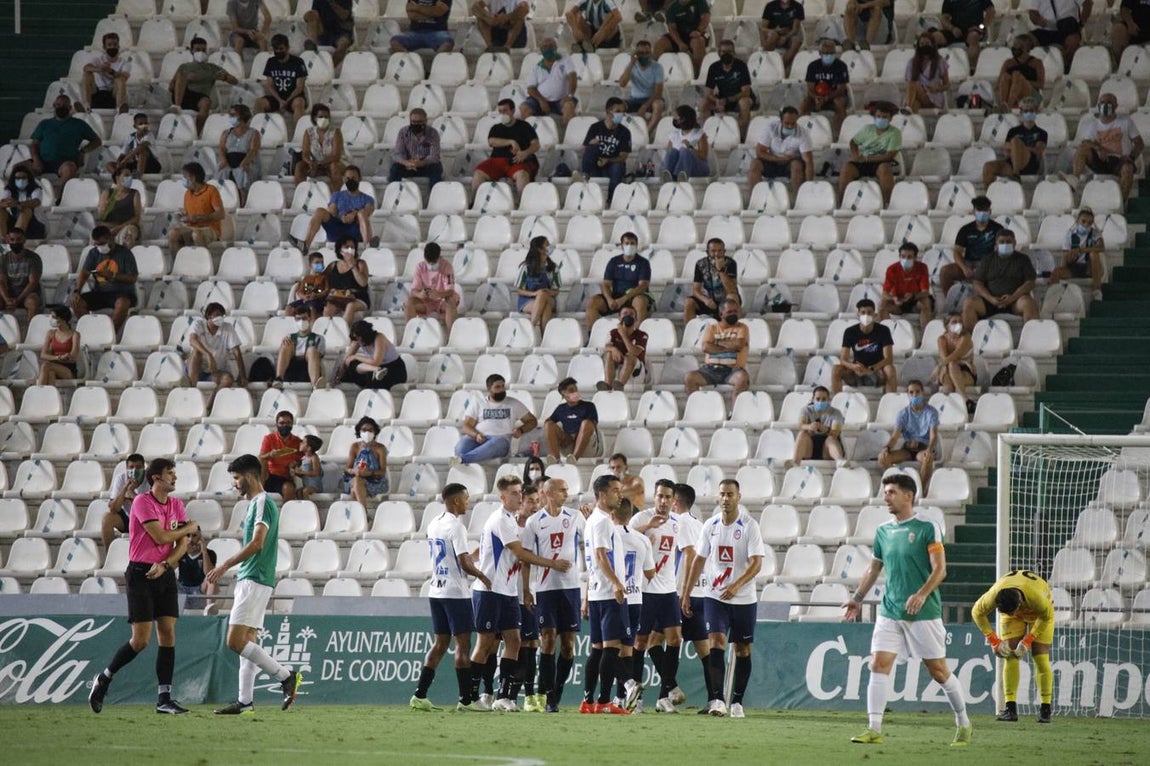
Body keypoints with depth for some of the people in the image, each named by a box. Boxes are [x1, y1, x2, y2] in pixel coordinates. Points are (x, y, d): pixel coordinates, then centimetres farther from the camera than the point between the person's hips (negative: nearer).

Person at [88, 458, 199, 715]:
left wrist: (165, 564, -12)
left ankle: (164, 699, 1)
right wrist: (190, 528, -2)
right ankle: (103, 679, 13)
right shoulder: (142, 502, -10)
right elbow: (160, 537, -17)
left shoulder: (176, 504, 10)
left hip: (165, 574, 6)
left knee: (167, 634, -1)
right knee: (141, 640, -8)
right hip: (140, 574, -6)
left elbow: (182, 544, 5)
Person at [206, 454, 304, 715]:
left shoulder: (262, 503, -12)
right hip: (249, 579, 10)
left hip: (255, 581, -10)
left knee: (236, 641, -15)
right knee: (246, 642, 8)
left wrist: (225, 565, -22)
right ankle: (245, 701, 7)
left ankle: (286, 676, -10)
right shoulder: (255, 503, 19)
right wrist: (236, 570, 22)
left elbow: (257, 543, -23)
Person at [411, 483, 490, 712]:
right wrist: (482, 576, -3)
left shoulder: (433, 525, 11)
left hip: (436, 590, 8)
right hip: (456, 592, -8)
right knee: (462, 645, -3)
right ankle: (465, 700, -4)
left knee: (439, 644, 12)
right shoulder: (456, 527, -15)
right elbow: (465, 563, -19)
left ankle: (420, 695, 8)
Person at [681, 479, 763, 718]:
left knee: (742, 649, 5)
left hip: (743, 598, -2)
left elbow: (756, 563, -14)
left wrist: (736, 585, -28)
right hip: (715, 597, 2)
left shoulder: (749, 526, -7)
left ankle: (737, 702, 16)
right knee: (716, 643, -14)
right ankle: (717, 699, -19)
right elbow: (699, 560, 14)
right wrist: (686, 593, 12)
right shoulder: (710, 525, 5)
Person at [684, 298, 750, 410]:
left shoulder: (742, 328, 11)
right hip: (711, 369, 2)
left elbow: (739, 344, -9)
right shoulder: (712, 328, 14)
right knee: (690, 377, -26)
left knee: (742, 377, -36)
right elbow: (706, 347, -3)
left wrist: (718, 342, 1)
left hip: (732, 370, -2)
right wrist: (729, 347, -6)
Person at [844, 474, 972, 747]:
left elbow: (940, 569, -11)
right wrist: (857, 598, 21)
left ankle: (964, 725, 17)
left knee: (938, 670, 1)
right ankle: (874, 729, -9)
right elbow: (874, 568, 24)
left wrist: (922, 594, -25)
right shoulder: (883, 531, 11)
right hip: (890, 612, 5)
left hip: (924, 613, -5)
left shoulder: (928, 528, -6)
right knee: (879, 665, -9)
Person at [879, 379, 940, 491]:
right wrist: (886, 448, -27)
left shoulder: (931, 412, -4)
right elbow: (895, 436, -3)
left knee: (927, 458, -42)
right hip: (907, 448, 4)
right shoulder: (904, 413, 5)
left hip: (924, 448, -4)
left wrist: (929, 450, -39)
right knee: (883, 457, -23)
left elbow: (933, 436, -16)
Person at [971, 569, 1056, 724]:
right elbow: (977, 613, -16)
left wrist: (1028, 640, -23)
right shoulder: (992, 596, -37)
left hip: (1039, 615, -2)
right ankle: (1010, 708, -12)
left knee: (1041, 658, -8)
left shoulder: (1036, 596, -43)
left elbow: (1048, 615, -20)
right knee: (1010, 658, -12)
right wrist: (994, 640, -18)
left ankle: (1045, 710, -3)